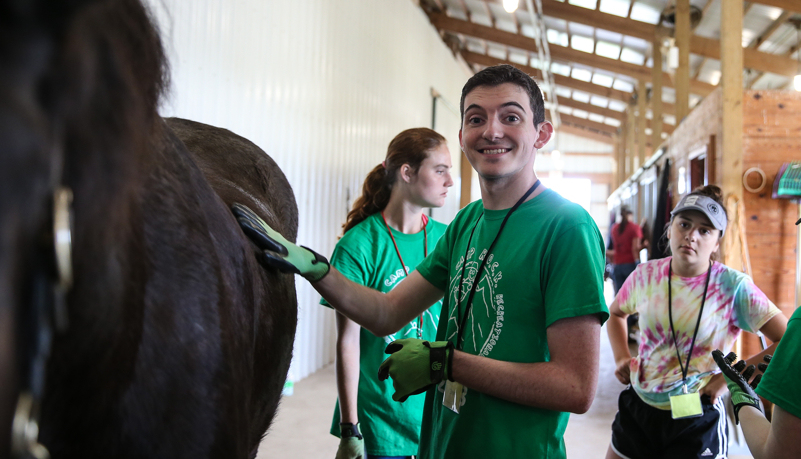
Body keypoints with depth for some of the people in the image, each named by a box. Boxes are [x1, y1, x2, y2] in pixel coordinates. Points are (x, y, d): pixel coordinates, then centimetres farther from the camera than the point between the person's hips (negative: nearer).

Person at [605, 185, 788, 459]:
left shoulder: (733, 287, -13)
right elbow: (616, 313, 19)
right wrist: (621, 357, 4)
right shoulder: (646, 275, -2)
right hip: (637, 408, 4)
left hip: (696, 420, -3)